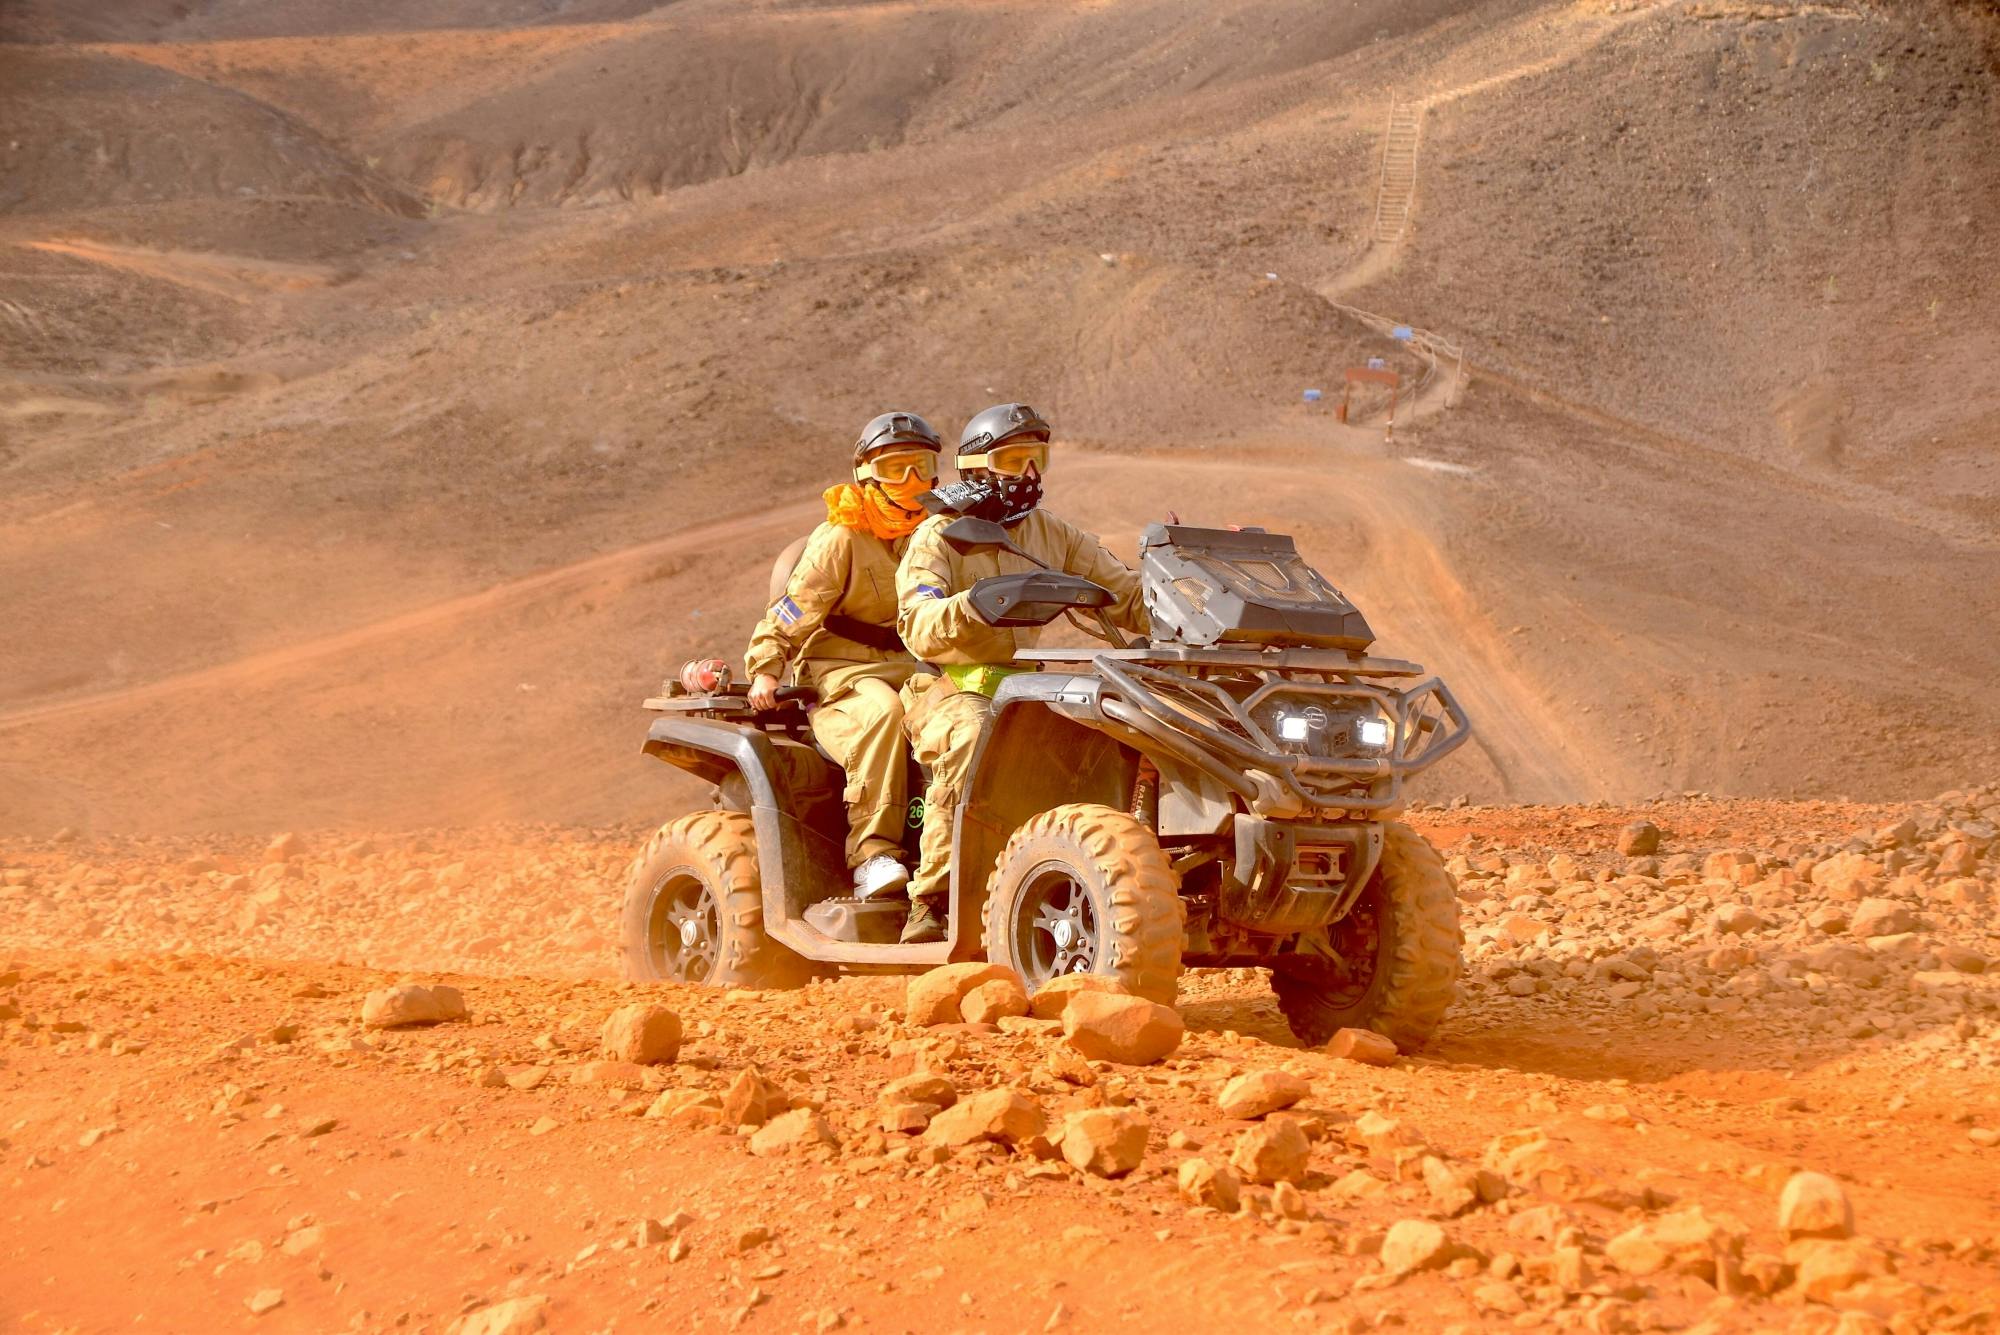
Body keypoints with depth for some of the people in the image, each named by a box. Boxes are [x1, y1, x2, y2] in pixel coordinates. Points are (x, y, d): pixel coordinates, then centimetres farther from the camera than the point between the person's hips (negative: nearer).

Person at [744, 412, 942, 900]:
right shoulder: (839, 539, 0)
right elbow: (791, 611, -4)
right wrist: (766, 670, -17)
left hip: (917, 670, 5)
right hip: (844, 672, -5)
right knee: (882, 712, -39)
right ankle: (873, 851, -39)